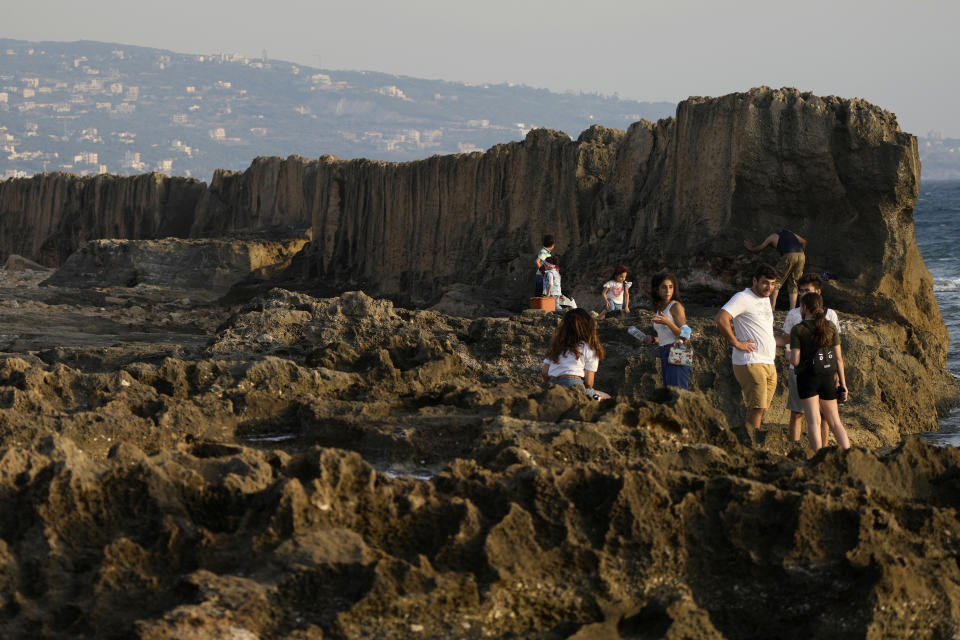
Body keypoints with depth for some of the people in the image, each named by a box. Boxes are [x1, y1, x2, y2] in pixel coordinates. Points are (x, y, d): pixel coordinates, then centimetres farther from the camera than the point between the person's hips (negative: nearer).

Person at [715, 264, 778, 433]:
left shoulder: (765, 300, 20)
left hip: (769, 364, 9)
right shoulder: (743, 298, -9)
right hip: (750, 362, -9)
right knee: (757, 408, -14)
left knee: (759, 409, 6)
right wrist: (737, 343, -18)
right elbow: (721, 319, -23)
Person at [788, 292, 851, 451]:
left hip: (807, 378, -4)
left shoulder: (798, 330, -8)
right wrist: (843, 384, 6)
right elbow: (838, 358, 2)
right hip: (828, 378, 4)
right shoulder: (831, 328, 2)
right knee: (835, 422, 12)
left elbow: (795, 360, -12)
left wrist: (790, 355, 12)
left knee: (814, 422, -5)